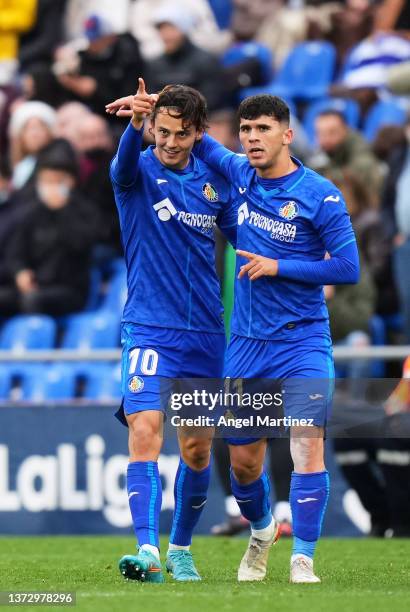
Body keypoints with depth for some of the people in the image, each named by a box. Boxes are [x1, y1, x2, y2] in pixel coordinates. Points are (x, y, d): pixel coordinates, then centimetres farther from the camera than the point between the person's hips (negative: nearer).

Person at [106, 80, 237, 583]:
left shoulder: (214, 181, 6)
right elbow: (124, 162, -31)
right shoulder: (139, 172, -6)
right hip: (149, 330, -4)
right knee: (145, 433, -20)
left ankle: (181, 551, 27)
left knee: (197, 451, 10)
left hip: (205, 335, 4)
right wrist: (136, 121, -53)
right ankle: (148, 551, -28)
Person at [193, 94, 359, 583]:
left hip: (302, 340, -5)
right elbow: (202, 145, 21)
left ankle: (302, 562, -15)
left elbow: (348, 268, -11)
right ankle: (261, 532, 38)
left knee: (307, 447, -17)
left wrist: (277, 266, -15)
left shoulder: (321, 195, -10)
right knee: (243, 461, 11)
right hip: (247, 341, 5)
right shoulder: (240, 173, 4)